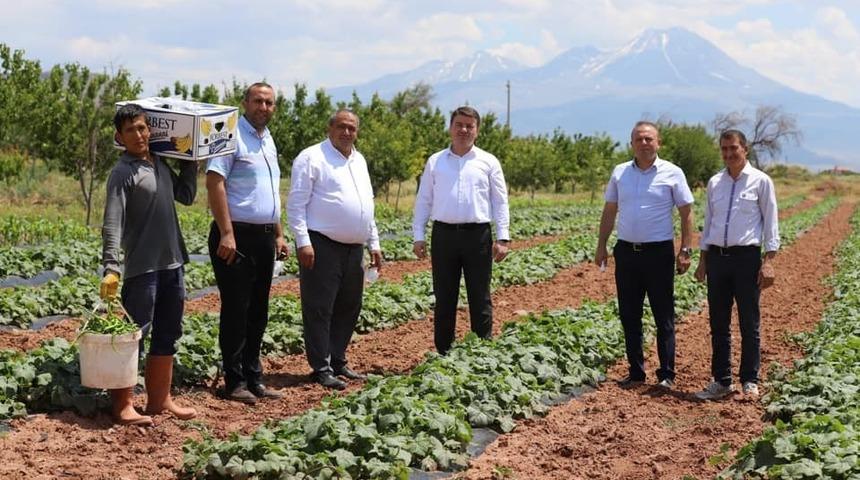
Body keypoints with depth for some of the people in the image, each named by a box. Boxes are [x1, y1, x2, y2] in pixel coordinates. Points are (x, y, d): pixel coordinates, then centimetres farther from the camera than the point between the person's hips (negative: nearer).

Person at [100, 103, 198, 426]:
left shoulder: (159, 163, 12)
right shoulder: (123, 173, -10)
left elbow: (187, 196, 23)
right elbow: (112, 224, -18)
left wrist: (190, 160, 15)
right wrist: (111, 268, -27)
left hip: (172, 263, 8)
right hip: (142, 268, -8)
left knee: (167, 335, 14)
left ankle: (160, 399, 24)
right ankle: (123, 406, 3)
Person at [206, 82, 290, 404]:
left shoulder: (268, 140, 17)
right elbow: (214, 182, -17)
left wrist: (279, 234, 20)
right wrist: (227, 234, -22)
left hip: (264, 236, 8)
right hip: (237, 236, -8)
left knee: (258, 312, 12)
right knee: (236, 311, -3)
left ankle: (253, 379, 20)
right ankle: (235, 383, 5)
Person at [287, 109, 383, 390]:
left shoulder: (359, 161, 17)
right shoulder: (312, 158, -6)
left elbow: (367, 206, 23)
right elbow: (296, 204, -11)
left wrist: (374, 243, 19)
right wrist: (303, 242, -18)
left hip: (354, 248, 8)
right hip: (322, 247, -8)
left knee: (349, 308, 13)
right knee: (320, 309, -3)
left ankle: (337, 362, 23)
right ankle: (321, 368, 3)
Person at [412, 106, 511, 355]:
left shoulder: (488, 162, 6)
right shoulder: (435, 162, 10)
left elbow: (500, 202, 5)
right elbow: (423, 201, 11)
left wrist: (503, 238, -3)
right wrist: (418, 236, 4)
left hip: (478, 234, -1)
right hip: (444, 234, 1)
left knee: (480, 298, 3)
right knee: (444, 298, 7)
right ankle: (443, 353, 16)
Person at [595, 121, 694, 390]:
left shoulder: (672, 173, -2)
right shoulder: (620, 173, 8)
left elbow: (686, 213, -1)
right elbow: (609, 212, 13)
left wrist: (685, 250, -7)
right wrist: (601, 246, 8)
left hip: (659, 252, -4)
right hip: (626, 251, 4)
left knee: (664, 317, 2)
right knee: (629, 316, 9)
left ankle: (666, 375, 9)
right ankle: (636, 372, 19)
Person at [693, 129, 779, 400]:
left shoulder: (761, 181, -2)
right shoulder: (714, 183, 10)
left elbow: (770, 223, -3)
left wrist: (769, 261, -10)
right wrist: (703, 260, 12)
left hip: (746, 257, -4)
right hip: (717, 257, 4)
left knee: (749, 324, 3)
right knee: (718, 324, 8)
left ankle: (750, 381, 12)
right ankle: (721, 381, 16)